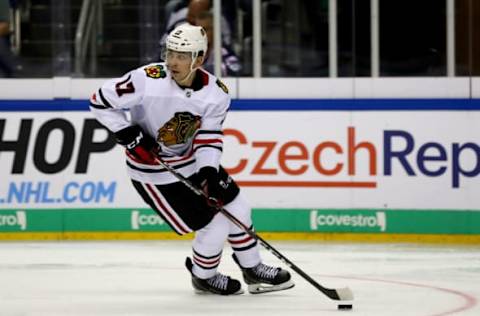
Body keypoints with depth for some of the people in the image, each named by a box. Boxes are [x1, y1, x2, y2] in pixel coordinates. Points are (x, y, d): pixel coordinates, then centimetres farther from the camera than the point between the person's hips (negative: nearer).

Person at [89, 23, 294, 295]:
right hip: (155, 173, -6)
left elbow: (209, 138, -12)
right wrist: (129, 135, -24)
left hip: (193, 161, 6)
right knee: (214, 227, -6)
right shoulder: (148, 80, -28)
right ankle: (203, 277, 24)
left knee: (237, 209, 12)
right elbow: (101, 101, -18)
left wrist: (209, 172, -28)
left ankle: (253, 270, 36)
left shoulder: (216, 93, -14)